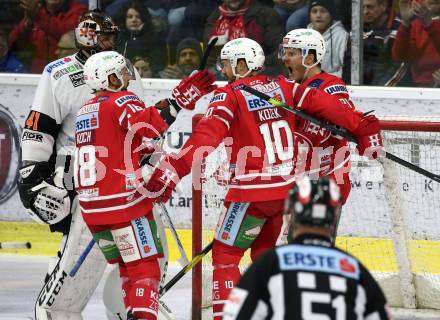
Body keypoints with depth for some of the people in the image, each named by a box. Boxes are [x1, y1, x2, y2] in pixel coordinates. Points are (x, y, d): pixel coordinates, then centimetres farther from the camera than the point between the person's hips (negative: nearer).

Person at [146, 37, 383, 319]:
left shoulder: (229, 95, -9)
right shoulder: (283, 86, 8)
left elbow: (208, 135, -23)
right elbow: (326, 105, 1)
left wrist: (174, 168, -32)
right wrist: (365, 128, 6)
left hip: (252, 192, -6)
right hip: (287, 188, 6)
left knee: (225, 255, 3)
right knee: (264, 253, 23)